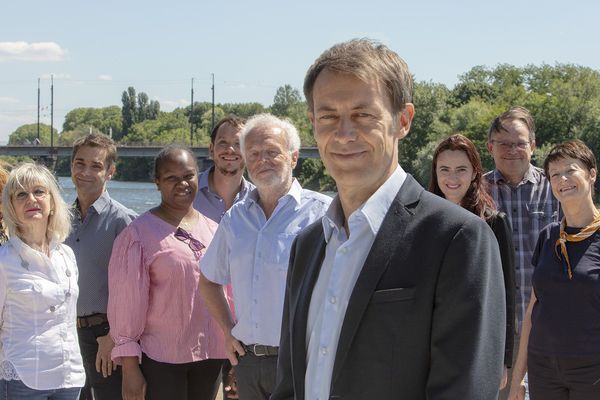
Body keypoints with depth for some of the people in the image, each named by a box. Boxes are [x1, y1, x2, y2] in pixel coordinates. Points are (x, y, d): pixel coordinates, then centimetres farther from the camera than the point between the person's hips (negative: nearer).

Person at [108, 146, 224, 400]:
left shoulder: (213, 230, 11)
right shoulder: (138, 234, -5)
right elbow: (126, 303, -7)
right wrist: (129, 367, -10)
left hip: (210, 356, 5)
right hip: (160, 359, -5)